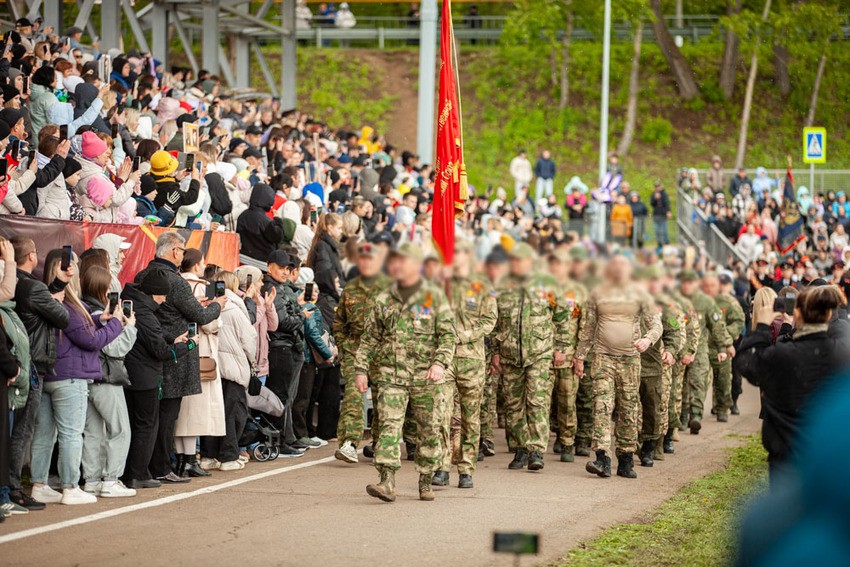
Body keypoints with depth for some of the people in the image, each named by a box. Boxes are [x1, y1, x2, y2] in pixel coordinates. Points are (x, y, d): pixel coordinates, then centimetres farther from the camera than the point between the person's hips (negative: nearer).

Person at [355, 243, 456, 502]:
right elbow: (370, 338, 14)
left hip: (426, 377, -1)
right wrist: (361, 369, 6)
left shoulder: (434, 296, 2)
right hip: (391, 375, 1)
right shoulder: (384, 300, 10)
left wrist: (440, 363, -16)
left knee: (428, 430, 6)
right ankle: (387, 481, -20)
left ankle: (426, 481, 18)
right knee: (389, 425, -13)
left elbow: (448, 334, -1)